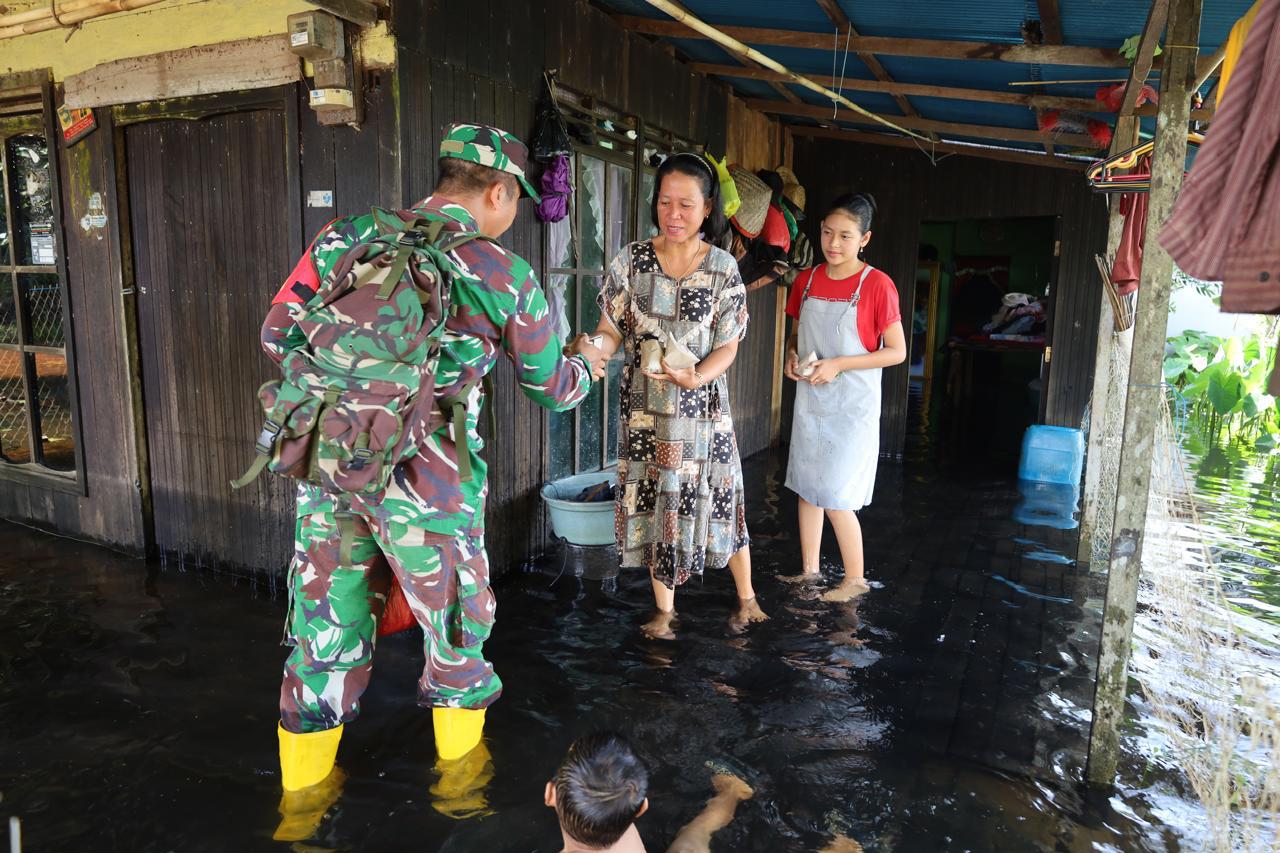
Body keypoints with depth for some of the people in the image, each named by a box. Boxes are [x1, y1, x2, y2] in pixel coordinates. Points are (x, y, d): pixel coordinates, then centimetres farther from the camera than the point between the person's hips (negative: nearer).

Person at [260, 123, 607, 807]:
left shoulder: (346, 237, 5)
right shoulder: (506, 277, -3)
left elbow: (278, 334, 7)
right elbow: (554, 389, 8)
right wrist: (586, 362, 31)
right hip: (425, 476, -3)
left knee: (326, 625, 19)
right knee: (455, 619, 19)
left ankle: (303, 783, 37)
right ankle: (460, 763, 41)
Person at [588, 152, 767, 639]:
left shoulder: (722, 268, -6)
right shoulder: (631, 261, -4)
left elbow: (727, 347, -4)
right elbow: (612, 330, -2)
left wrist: (694, 378, -23)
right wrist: (593, 349, -25)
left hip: (703, 406, -1)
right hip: (644, 406, 1)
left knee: (717, 496, 6)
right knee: (652, 500, 8)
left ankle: (747, 598, 28)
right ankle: (664, 609, 26)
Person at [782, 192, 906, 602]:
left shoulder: (877, 285, -13)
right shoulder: (807, 280, 4)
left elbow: (897, 351, -11)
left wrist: (839, 364, -19)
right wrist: (792, 356, -6)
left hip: (852, 407, -6)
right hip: (810, 402, 6)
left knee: (836, 497, -4)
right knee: (807, 488, 12)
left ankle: (855, 579, 16)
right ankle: (809, 570, 27)